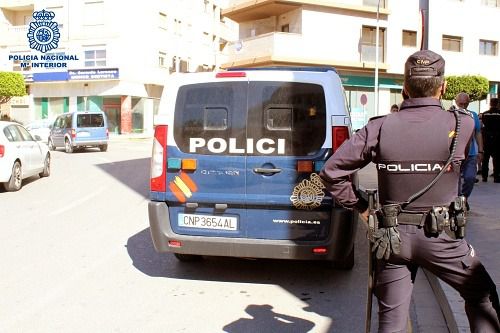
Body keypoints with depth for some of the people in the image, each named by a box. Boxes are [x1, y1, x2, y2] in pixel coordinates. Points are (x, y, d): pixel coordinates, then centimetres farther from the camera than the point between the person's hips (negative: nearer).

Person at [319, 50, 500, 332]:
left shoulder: (380, 128, -7)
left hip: (392, 236, 2)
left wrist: (360, 207, 7)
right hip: (441, 236, -2)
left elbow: (331, 172, -4)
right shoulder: (462, 126, -10)